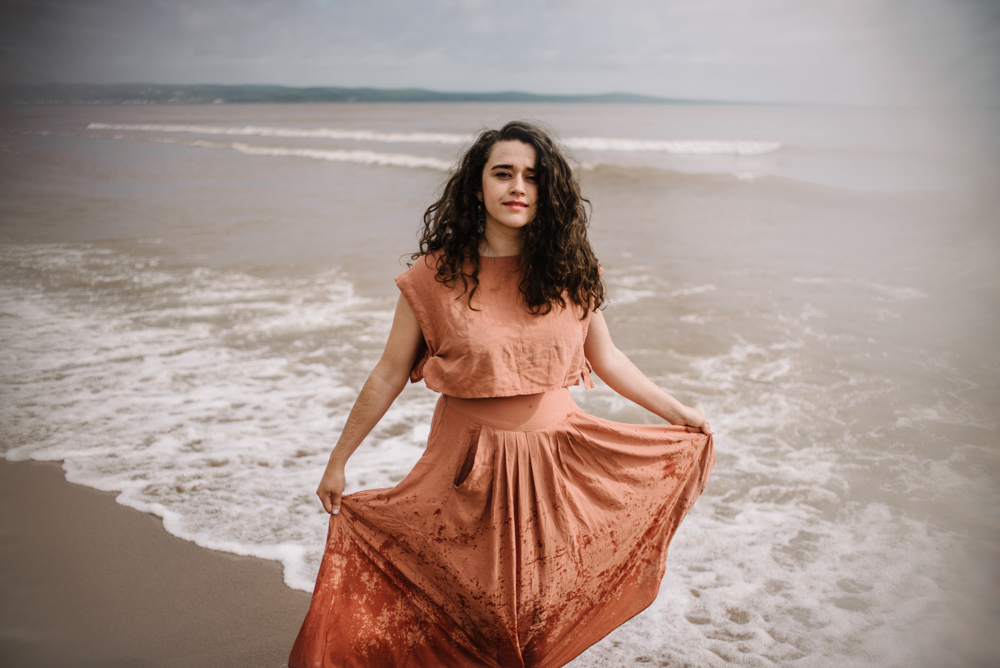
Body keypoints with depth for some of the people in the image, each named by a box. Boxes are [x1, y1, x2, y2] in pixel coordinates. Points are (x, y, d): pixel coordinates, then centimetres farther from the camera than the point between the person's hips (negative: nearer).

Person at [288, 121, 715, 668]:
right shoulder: (436, 274, -10)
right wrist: (338, 461, 1)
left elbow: (606, 359, 9)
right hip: (469, 464, -2)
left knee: (545, 607, 13)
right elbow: (390, 375, -4)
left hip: (556, 457, 2)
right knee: (468, 610, 10)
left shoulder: (569, 272, -3)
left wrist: (680, 414, 12)